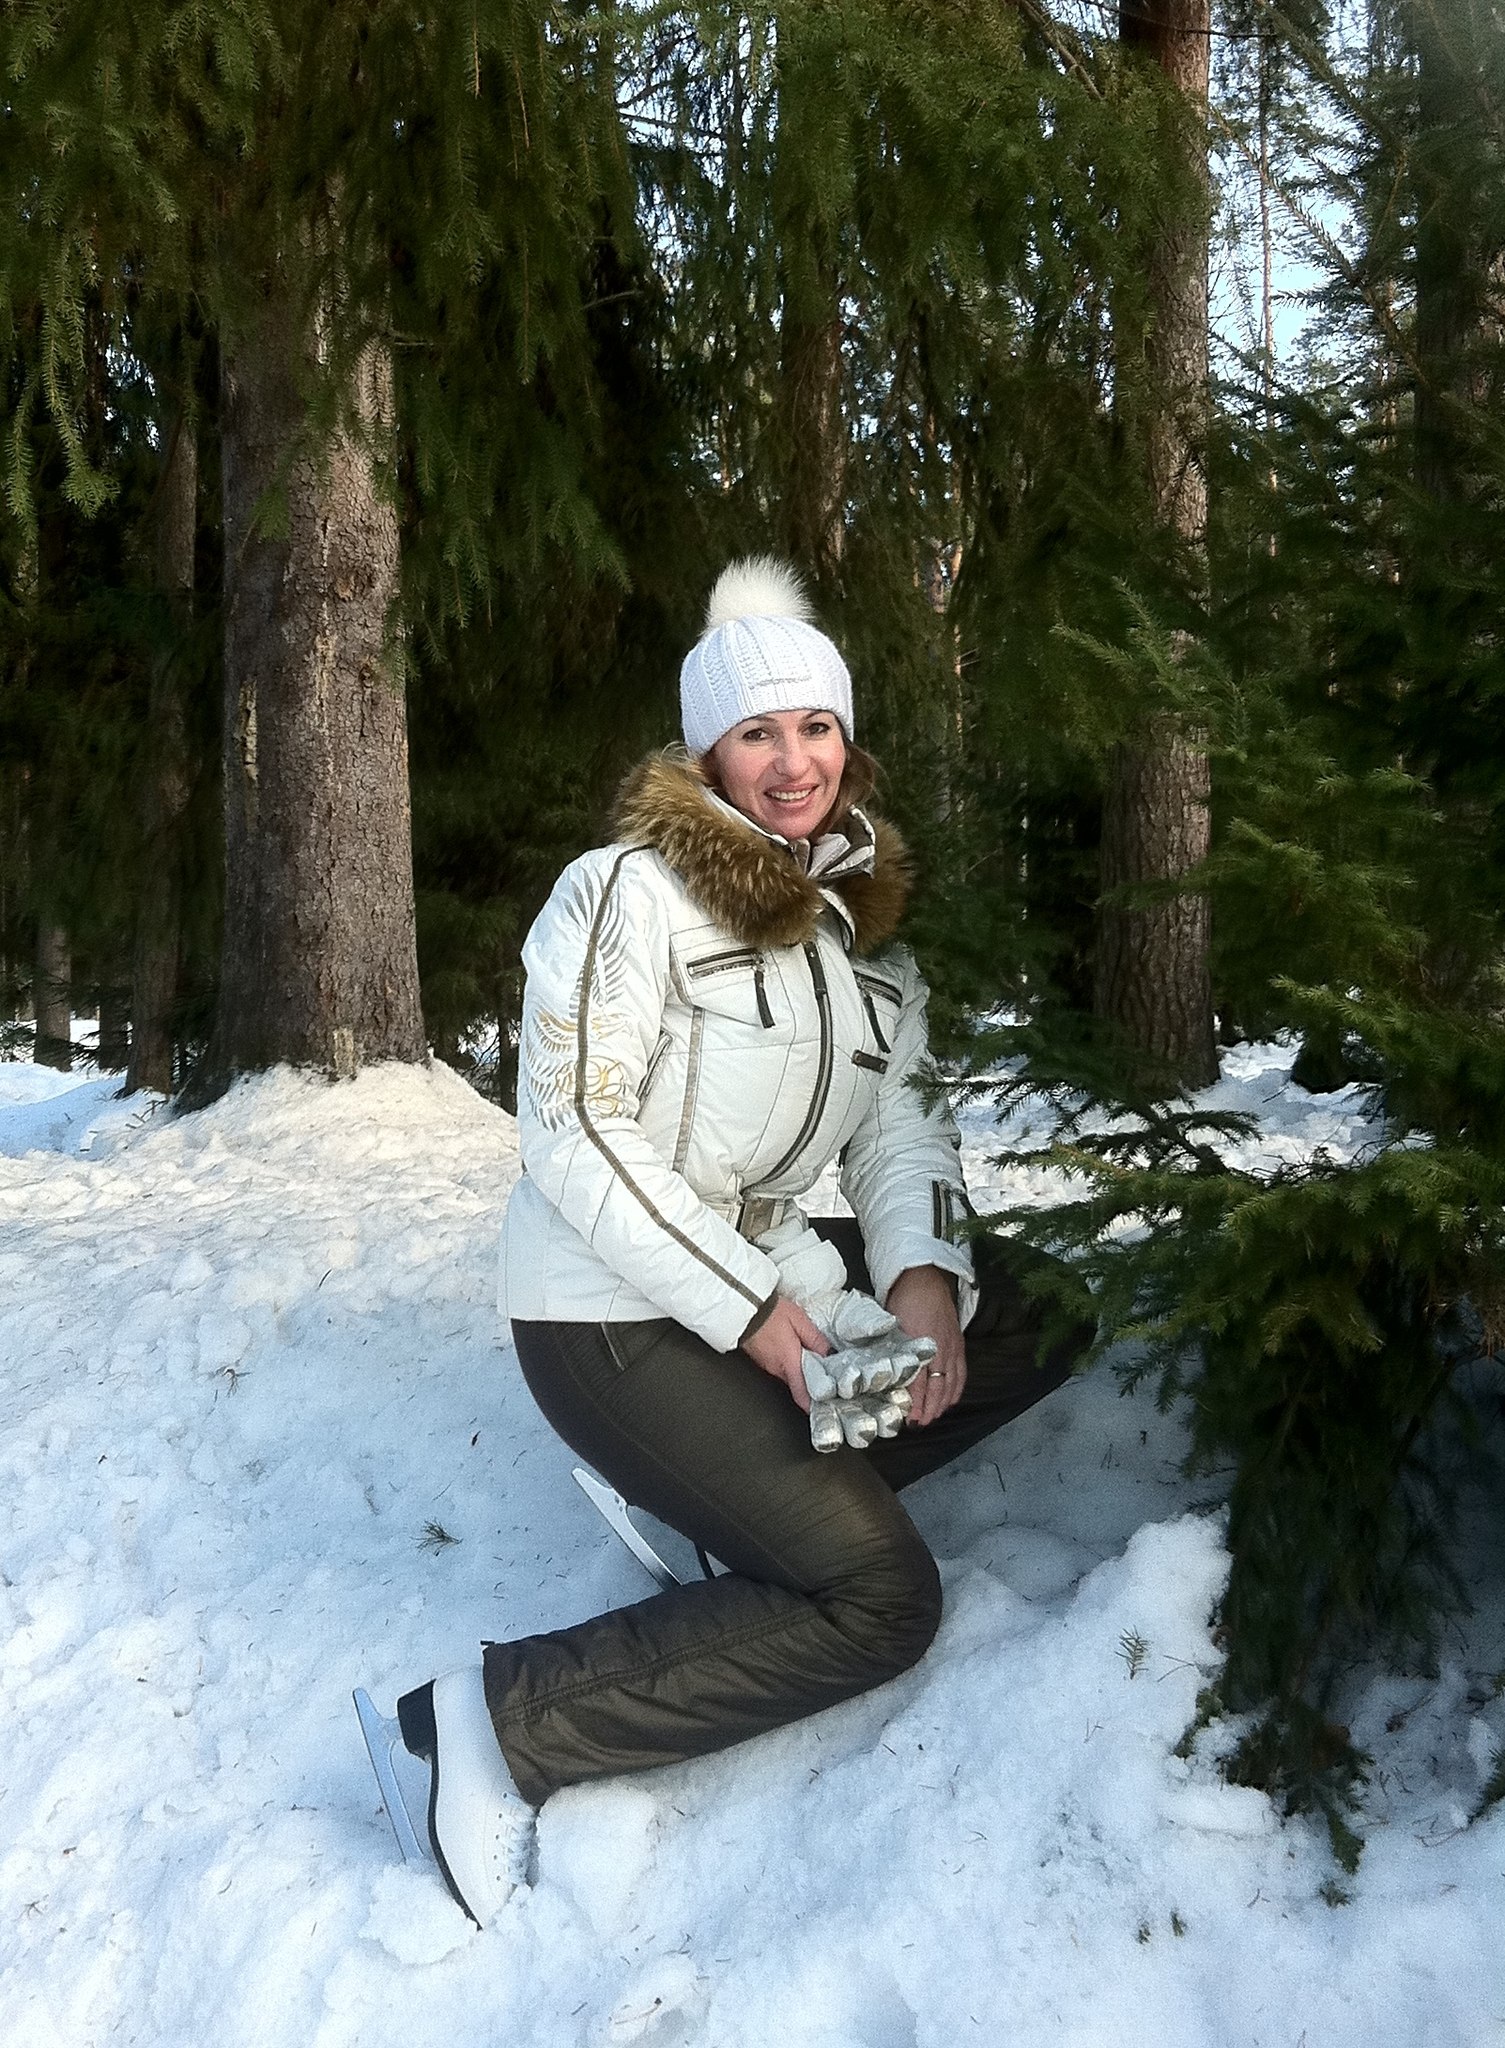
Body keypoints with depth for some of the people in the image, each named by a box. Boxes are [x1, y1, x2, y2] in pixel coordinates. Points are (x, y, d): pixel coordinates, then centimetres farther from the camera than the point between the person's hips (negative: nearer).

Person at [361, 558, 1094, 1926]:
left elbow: (901, 1118, 6)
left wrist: (923, 1274, -14)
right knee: (884, 1599, -16)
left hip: (773, 1272, 8)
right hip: (616, 1311, -8)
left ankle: (760, 1485, 0)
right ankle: (500, 1723, -10)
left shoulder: (861, 911, 9)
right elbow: (572, 1132, -19)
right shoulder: (627, 891, -14)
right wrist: (748, 1309, -22)